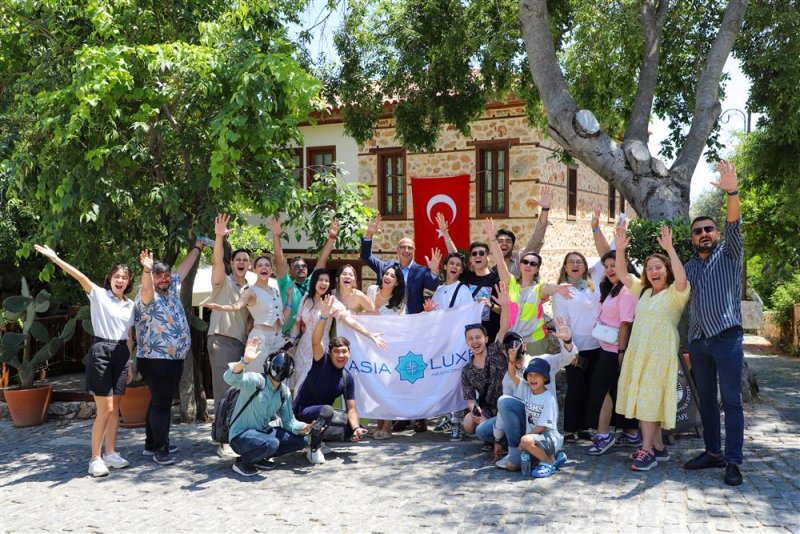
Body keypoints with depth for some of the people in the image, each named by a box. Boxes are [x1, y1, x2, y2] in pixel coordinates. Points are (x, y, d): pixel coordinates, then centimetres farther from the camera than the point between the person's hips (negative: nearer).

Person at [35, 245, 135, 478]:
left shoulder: (130, 305, 13)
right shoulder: (99, 295, -1)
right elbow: (79, 276, -16)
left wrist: (129, 364, 16)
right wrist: (55, 259, -30)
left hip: (121, 354, 5)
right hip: (101, 351, -5)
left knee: (115, 408, 10)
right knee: (105, 409, -8)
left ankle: (110, 453, 20)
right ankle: (95, 458, 1)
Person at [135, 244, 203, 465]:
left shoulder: (172, 290, 12)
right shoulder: (148, 297, -12)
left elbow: (184, 267, 22)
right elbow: (147, 288, -35)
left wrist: (198, 247, 26)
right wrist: (146, 270, -55)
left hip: (174, 359, 9)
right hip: (155, 360, -9)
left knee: (162, 401, 16)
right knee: (161, 402, -6)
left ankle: (153, 443, 27)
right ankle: (159, 448, 2)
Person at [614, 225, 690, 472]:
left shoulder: (675, 293, -5)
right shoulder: (643, 291, 14)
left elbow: (682, 278, -26)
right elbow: (622, 274, 11)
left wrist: (669, 248, -29)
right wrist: (620, 249, -3)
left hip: (660, 353, -7)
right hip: (638, 352, 7)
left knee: (649, 400, -8)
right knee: (643, 401, 9)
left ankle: (647, 450, -3)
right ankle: (658, 447, 19)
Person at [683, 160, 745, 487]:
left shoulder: (729, 253, 4)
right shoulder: (689, 267, 17)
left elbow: (734, 224, -15)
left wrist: (732, 192, -33)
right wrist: (686, 345, 12)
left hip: (727, 337, -5)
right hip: (698, 341, 5)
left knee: (731, 400, -6)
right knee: (706, 400, 10)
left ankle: (733, 461, -4)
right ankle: (713, 452, 19)